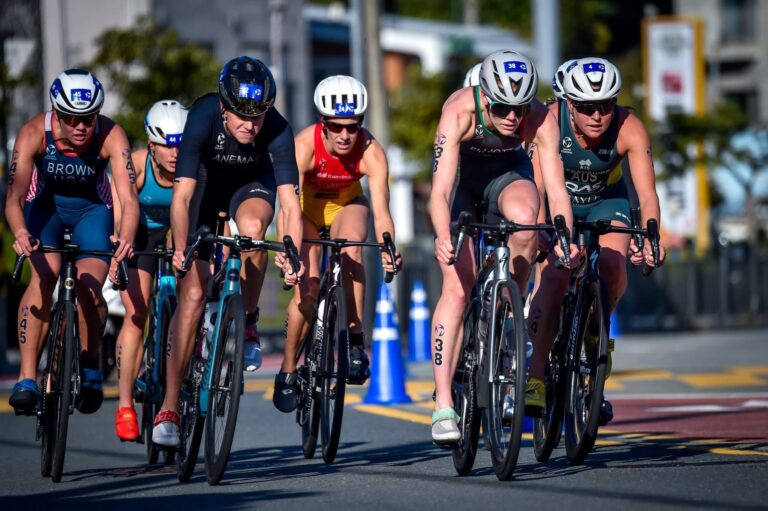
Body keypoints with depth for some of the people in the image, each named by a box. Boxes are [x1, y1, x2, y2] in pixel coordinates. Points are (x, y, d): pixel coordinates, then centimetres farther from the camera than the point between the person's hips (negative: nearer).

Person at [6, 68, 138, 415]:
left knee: (90, 287, -19)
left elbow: (128, 197, -40)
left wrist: (126, 237, -60)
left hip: (91, 208, 0)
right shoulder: (34, 133, -31)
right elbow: (14, 196, -37)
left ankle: (90, 365, 10)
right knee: (45, 274, -27)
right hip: (44, 205, 0)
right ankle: (26, 379, -26)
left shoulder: (111, 136, -31)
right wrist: (20, 233, -58)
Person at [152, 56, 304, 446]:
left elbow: (290, 200, -36)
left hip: (252, 183, 1)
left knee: (252, 227, -36)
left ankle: (246, 324, -10)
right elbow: (182, 194, -37)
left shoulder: (277, 130, -32)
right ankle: (169, 407, -9)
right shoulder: (203, 117, -34)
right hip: (207, 181, -1)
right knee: (193, 292, -12)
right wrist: (181, 249, -50)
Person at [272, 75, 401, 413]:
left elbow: (381, 210, -37)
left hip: (347, 204, 1)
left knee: (351, 248, -31)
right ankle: (288, 371, 5)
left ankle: (355, 340, -22)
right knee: (308, 286, -13)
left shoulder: (372, 152, -31)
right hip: (309, 205, -1)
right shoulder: (305, 145, -34)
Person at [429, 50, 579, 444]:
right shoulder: (459, 112, -35)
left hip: (508, 172, 1)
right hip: (461, 174, -1)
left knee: (525, 216, -35)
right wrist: (443, 237, -59)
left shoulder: (540, 120, -30)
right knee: (457, 288, -15)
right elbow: (440, 190, -41)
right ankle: (443, 405, -14)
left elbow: (555, 187, -35)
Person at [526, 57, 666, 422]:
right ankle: (536, 377, -21)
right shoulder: (550, 120, -29)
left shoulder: (629, 129, -27)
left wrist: (649, 238, -51)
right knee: (555, 271, -25)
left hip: (605, 201, 1)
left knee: (612, 264, -27)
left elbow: (647, 193, -33)